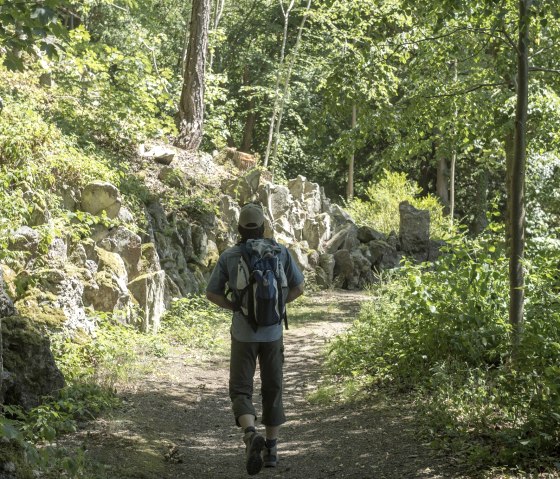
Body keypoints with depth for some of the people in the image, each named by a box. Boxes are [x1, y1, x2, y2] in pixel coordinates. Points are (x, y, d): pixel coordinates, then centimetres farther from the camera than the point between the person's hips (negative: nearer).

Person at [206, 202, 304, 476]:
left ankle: (251, 436, -25)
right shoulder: (280, 251, -2)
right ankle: (270, 449, 18)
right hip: (272, 332, 2)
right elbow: (299, 288, 3)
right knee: (272, 389, 15)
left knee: (241, 391, 3)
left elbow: (211, 293, 0)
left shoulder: (228, 256, -4)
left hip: (243, 333, -2)